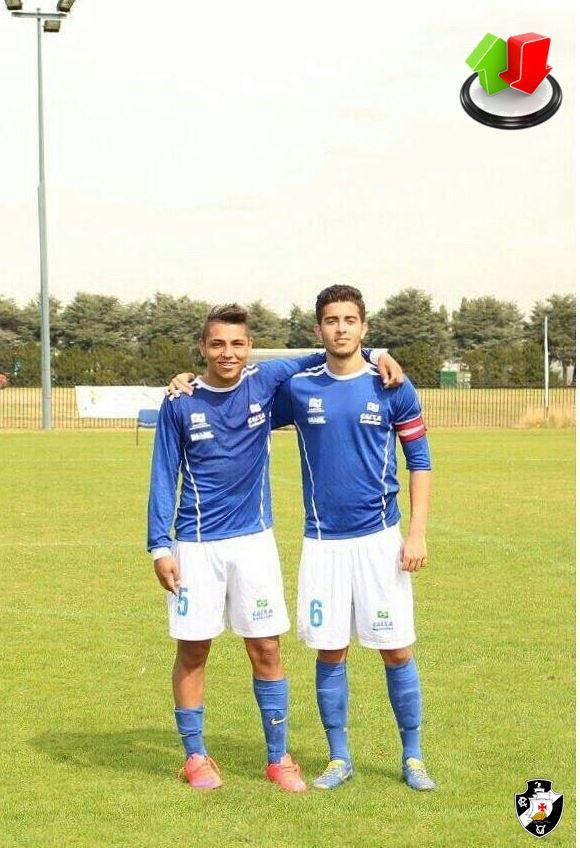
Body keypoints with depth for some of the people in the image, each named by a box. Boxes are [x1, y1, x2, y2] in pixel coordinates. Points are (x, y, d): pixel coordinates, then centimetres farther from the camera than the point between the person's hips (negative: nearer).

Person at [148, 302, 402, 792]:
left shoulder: (266, 381, -2)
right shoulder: (180, 404, -4)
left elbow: (324, 360, 12)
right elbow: (164, 477, 0)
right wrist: (159, 546, -5)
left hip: (254, 540, 1)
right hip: (195, 544, -1)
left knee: (266, 649, 3)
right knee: (193, 651, 5)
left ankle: (278, 757, 14)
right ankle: (195, 756, 18)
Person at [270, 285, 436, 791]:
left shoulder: (393, 388, -1)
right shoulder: (298, 388, 2)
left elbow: (420, 461, 2)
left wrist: (417, 532, -6)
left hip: (380, 538, -1)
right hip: (322, 541, 1)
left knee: (397, 651, 1)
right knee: (330, 652, 6)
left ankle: (413, 757, 14)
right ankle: (339, 758, 19)